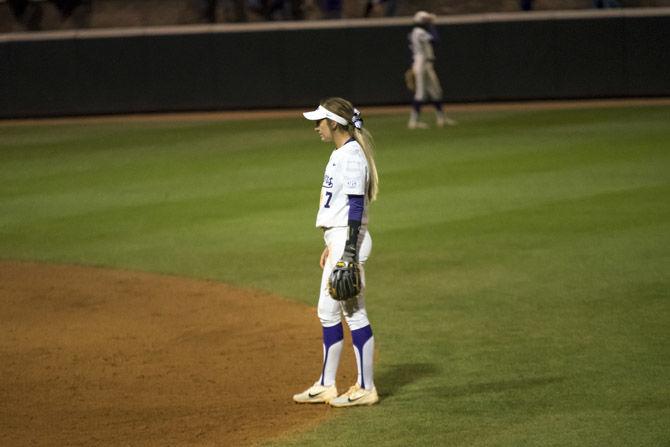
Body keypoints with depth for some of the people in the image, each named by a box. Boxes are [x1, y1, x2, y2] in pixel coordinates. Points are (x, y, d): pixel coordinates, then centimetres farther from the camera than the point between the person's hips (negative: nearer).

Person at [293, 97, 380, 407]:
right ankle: (326, 385, 19)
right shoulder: (340, 155, 16)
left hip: (349, 240, -11)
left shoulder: (352, 156, -15)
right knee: (327, 312, 13)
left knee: (354, 312, -6)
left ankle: (366, 388, 0)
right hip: (338, 239, 11)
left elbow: (356, 205, -20)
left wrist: (350, 251, -23)